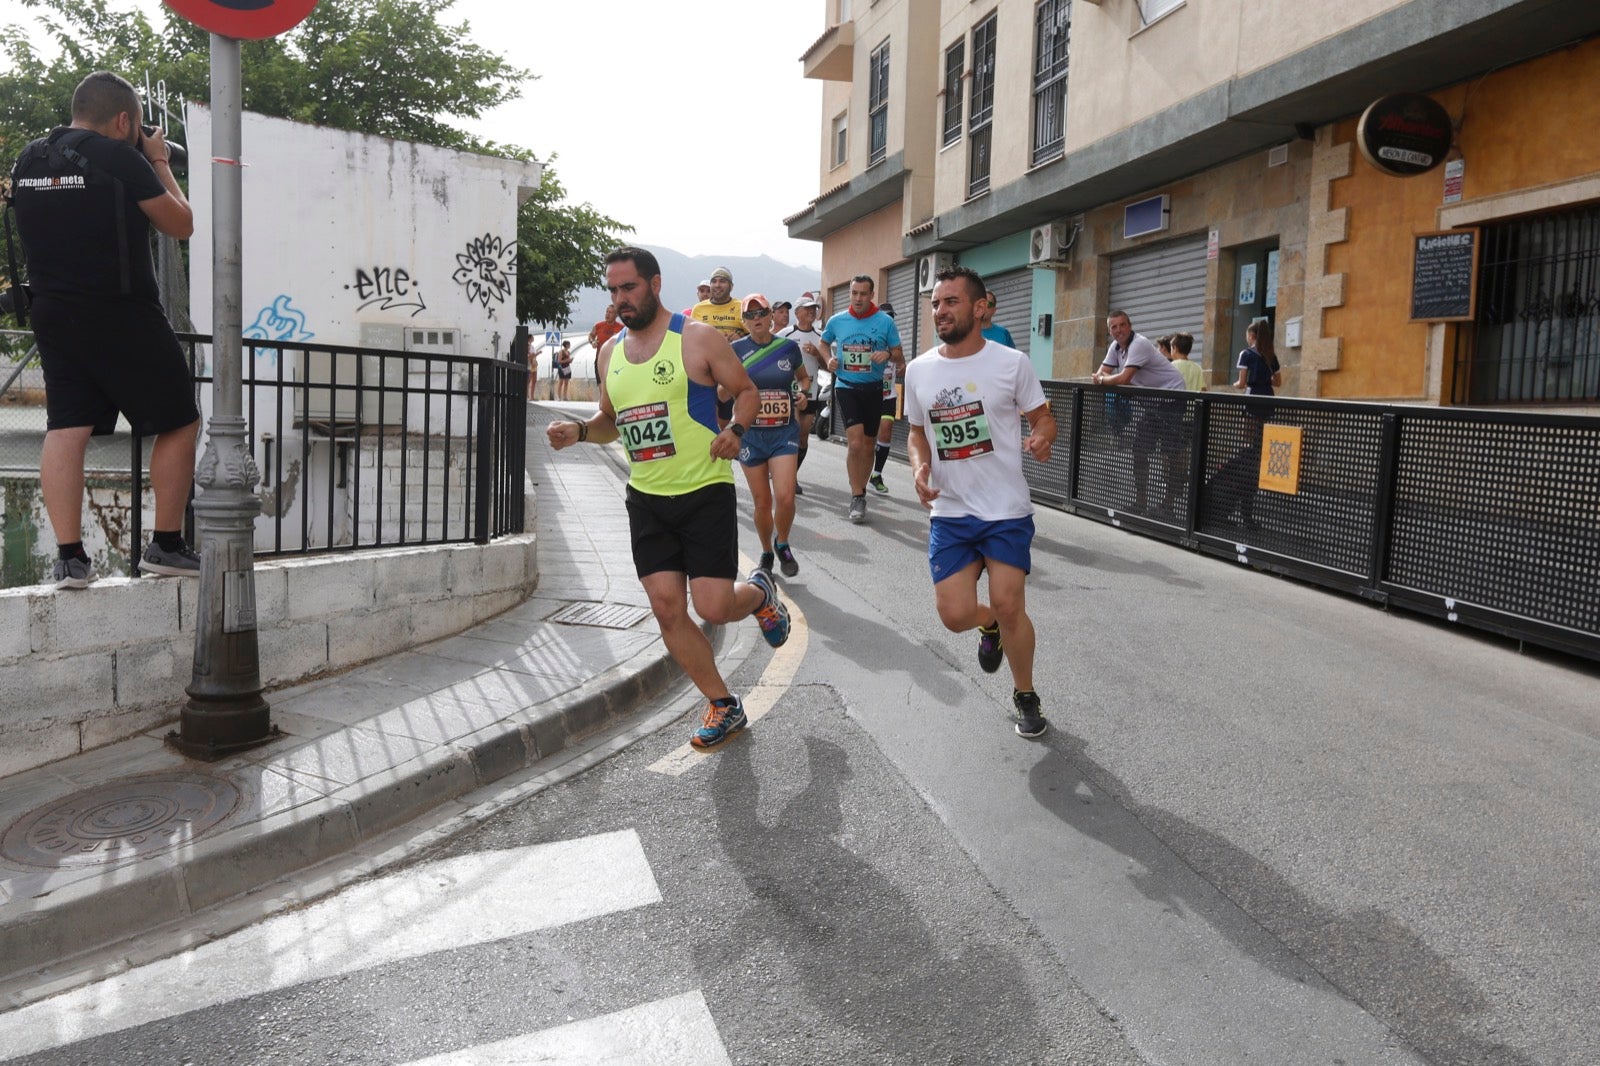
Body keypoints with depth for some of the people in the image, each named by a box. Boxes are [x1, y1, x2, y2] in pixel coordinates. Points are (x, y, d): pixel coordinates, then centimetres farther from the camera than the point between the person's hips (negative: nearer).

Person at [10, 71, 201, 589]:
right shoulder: (122, 159, -11)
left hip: (54, 315, 6)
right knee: (179, 424, 7)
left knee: (65, 429, 4)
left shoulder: (28, 160, 9)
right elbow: (181, 224, -3)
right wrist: (160, 163, 10)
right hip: (123, 316, -6)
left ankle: (70, 557, 0)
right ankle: (166, 546, 8)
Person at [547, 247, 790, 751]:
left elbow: (747, 391, -1)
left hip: (705, 492, -5)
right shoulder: (610, 352, 10)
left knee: (713, 607, -10)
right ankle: (723, 706, 16)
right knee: (666, 608, 0)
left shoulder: (697, 337, -7)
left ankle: (760, 592, 28)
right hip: (647, 498, 6)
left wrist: (734, 430, -20)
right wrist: (579, 431, 0)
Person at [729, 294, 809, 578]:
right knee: (762, 502, 4)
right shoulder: (736, 350, -2)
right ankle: (766, 553, 28)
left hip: (784, 431, 0)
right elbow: (721, 393, 5)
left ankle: (782, 545, 15)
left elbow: (803, 377, 20)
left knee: (785, 497, -14)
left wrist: (803, 392, -1)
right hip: (750, 433, 0)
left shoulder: (789, 347, 2)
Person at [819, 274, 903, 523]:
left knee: (868, 446, 10)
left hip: (873, 388, 1)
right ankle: (857, 497, -6)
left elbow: (900, 358, 2)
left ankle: (860, 492, 28)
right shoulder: (837, 321, 0)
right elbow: (824, 343, 21)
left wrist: (888, 355, -20)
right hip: (846, 387, -1)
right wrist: (829, 359, 0)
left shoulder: (885, 322, -4)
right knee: (855, 443, -16)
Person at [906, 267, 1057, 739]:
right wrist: (920, 467, -5)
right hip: (949, 513, 3)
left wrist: (1042, 437, -24)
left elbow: (1042, 417, 0)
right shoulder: (919, 369, 3)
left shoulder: (1011, 361, -8)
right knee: (955, 614, -4)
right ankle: (990, 626, 36)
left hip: (1007, 510, -3)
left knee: (1009, 606, -6)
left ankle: (1025, 696, 22)